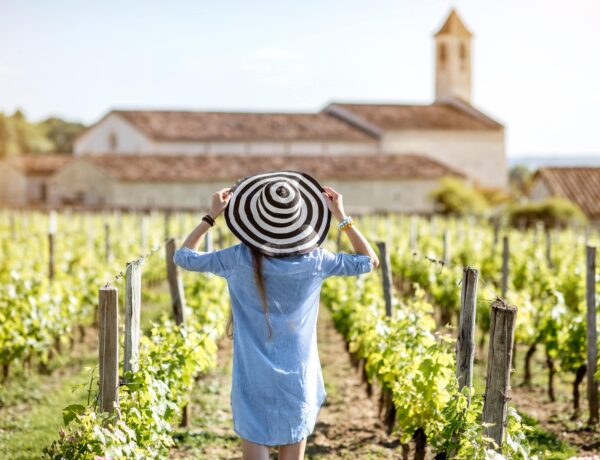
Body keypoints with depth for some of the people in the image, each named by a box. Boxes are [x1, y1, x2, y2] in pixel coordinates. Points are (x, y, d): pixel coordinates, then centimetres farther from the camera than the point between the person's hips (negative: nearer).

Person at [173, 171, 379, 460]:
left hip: (254, 380, -1)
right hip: (297, 381, 1)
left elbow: (183, 257, 3)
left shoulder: (240, 259, -10)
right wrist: (342, 216, 7)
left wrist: (211, 216, 7)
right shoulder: (314, 260, -7)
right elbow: (370, 261, 8)